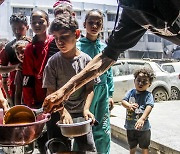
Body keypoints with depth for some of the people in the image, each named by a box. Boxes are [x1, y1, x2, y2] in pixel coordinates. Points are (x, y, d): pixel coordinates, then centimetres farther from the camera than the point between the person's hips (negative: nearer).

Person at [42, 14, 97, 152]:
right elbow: (51, 92, -8)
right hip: (58, 113, 0)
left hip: (80, 112, 1)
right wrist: (63, 111, -20)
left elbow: (90, 88, -2)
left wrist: (86, 109, -16)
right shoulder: (53, 62, -8)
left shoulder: (86, 60, -6)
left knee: (89, 147, 3)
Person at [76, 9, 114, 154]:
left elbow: (109, 72, 13)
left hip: (102, 93, 4)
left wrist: (110, 94, 11)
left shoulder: (104, 48, 8)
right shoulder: (77, 46, -4)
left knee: (103, 130, 11)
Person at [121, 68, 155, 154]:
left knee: (144, 147, 15)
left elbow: (149, 107, -24)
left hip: (143, 126, -3)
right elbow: (123, 101, -3)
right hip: (130, 125, 3)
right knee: (132, 146, 24)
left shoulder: (148, 95, -12)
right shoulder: (131, 92, 0)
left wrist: (142, 119, -39)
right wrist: (129, 105, -27)